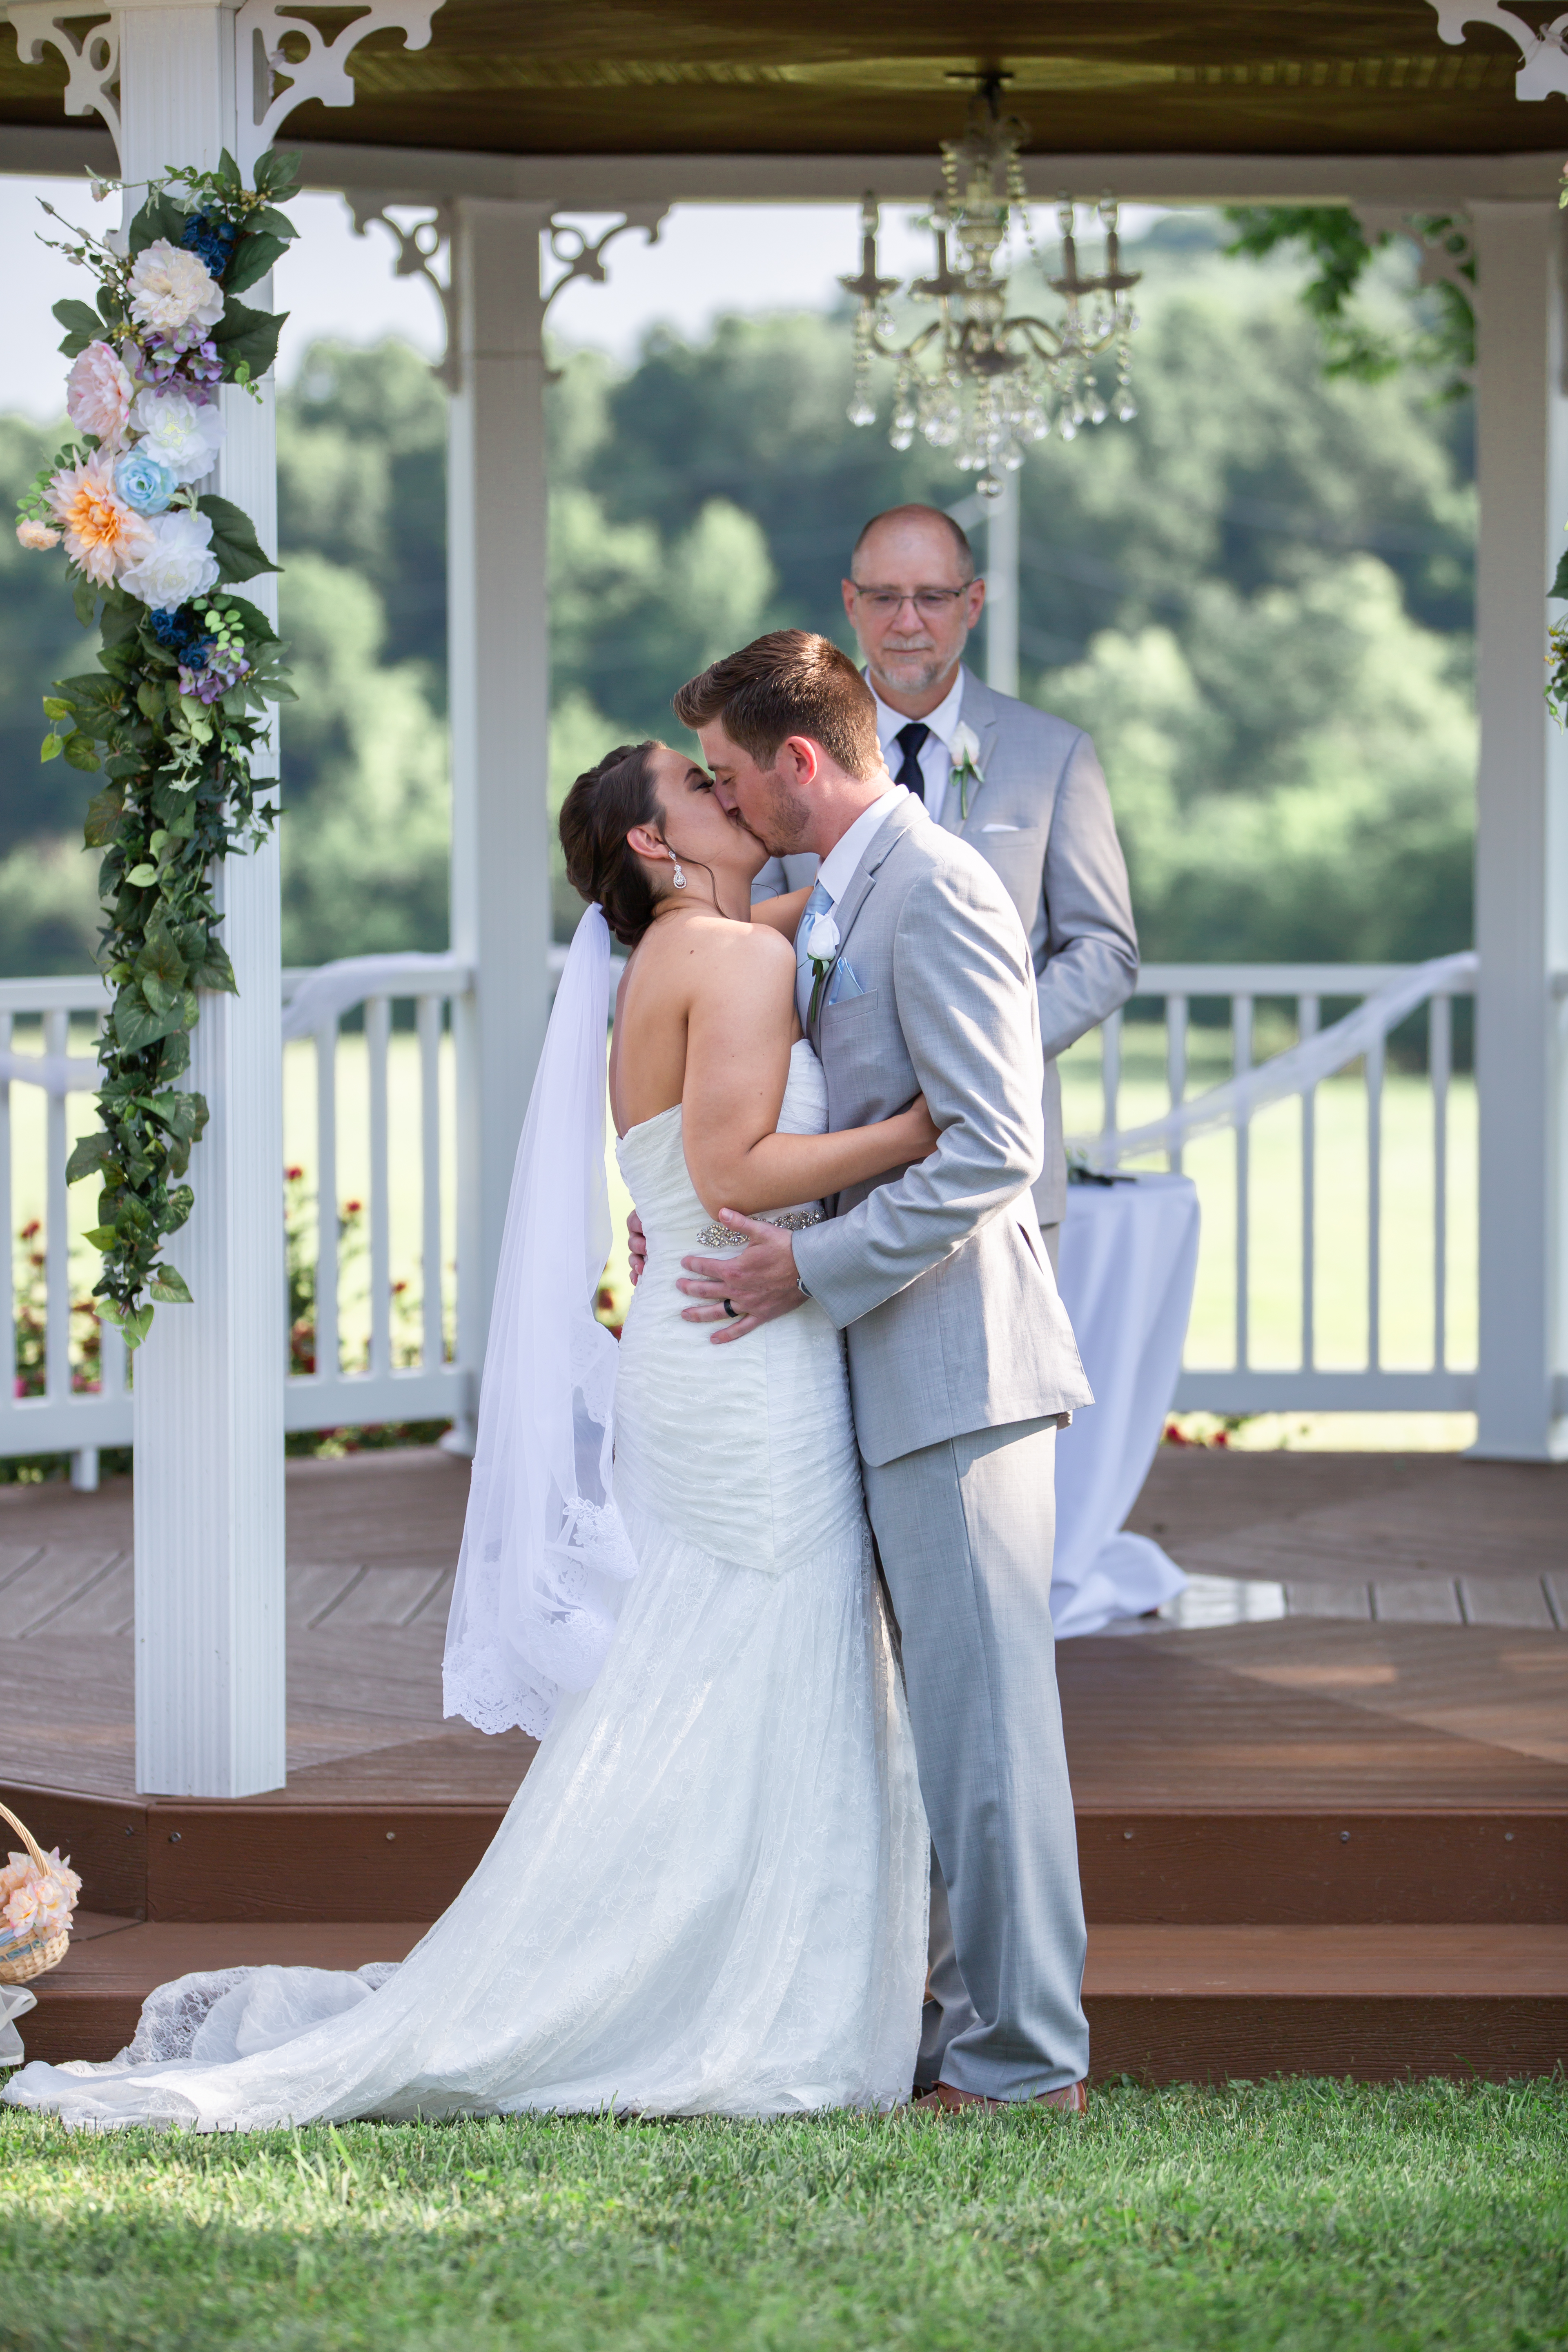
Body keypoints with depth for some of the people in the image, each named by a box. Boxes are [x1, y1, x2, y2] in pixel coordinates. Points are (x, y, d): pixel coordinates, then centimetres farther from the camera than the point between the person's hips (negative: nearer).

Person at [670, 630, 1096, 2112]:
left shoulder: (933, 893, -15)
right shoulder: (839, 900, 16)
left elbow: (991, 1150, -21)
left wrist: (812, 1269, -18)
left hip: (958, 1365, -10)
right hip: (902, 1377, 10)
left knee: (985, 1711, -6)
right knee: (954, 1713, 13)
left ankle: (1025, 2059, 0)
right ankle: (983, 2016, 20)